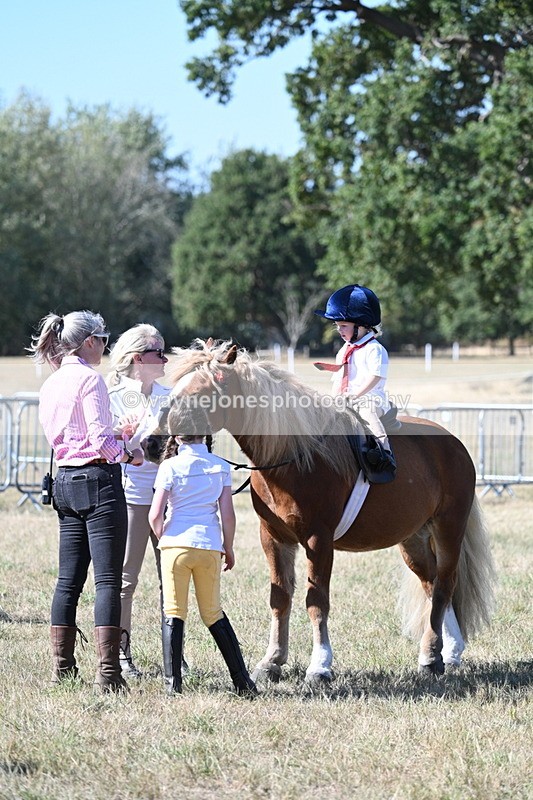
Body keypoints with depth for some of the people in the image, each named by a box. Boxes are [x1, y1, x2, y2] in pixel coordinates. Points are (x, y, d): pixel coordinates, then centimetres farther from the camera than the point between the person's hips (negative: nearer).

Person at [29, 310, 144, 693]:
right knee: (108, 579, -8)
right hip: (98, 479, -8)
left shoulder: (50, 386, 13)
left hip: (65, 481, 8)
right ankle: (108, 672, -13)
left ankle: (62, 668, 14)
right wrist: (129, 455, 0)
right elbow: (100, 436, -18)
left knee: (69, 579, 11)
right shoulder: (89, 378, -11)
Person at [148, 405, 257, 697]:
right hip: (210, 546, 3)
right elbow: (227, 514, 1)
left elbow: (155, 515, -10)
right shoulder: (220, 466, 3)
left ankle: (172, 683, -2)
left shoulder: (171, 467, -6)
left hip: (177, 544, -3)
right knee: (213, 613, 14)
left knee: (174, 613, 4)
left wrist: (162, 538, 9)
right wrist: (229, 549, 13)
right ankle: (243, 680, 11)